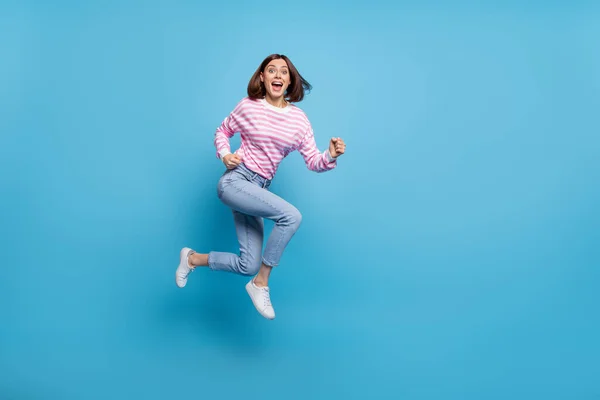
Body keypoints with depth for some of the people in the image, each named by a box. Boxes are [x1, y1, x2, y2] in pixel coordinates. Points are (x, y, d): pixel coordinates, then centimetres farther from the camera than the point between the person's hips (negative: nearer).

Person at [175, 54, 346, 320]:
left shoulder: (299, 119, 2)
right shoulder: (248, 106, -3)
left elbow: (313, 162, 0)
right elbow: (222, 131, 13)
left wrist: (331, 156, -20)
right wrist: (224, 154, -6)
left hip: (259, 189, 5)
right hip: (234, 181, -5)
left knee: (248, 266, 5)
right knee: (292, 216, -27)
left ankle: (193, 259, 30)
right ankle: (261, 284, -11)